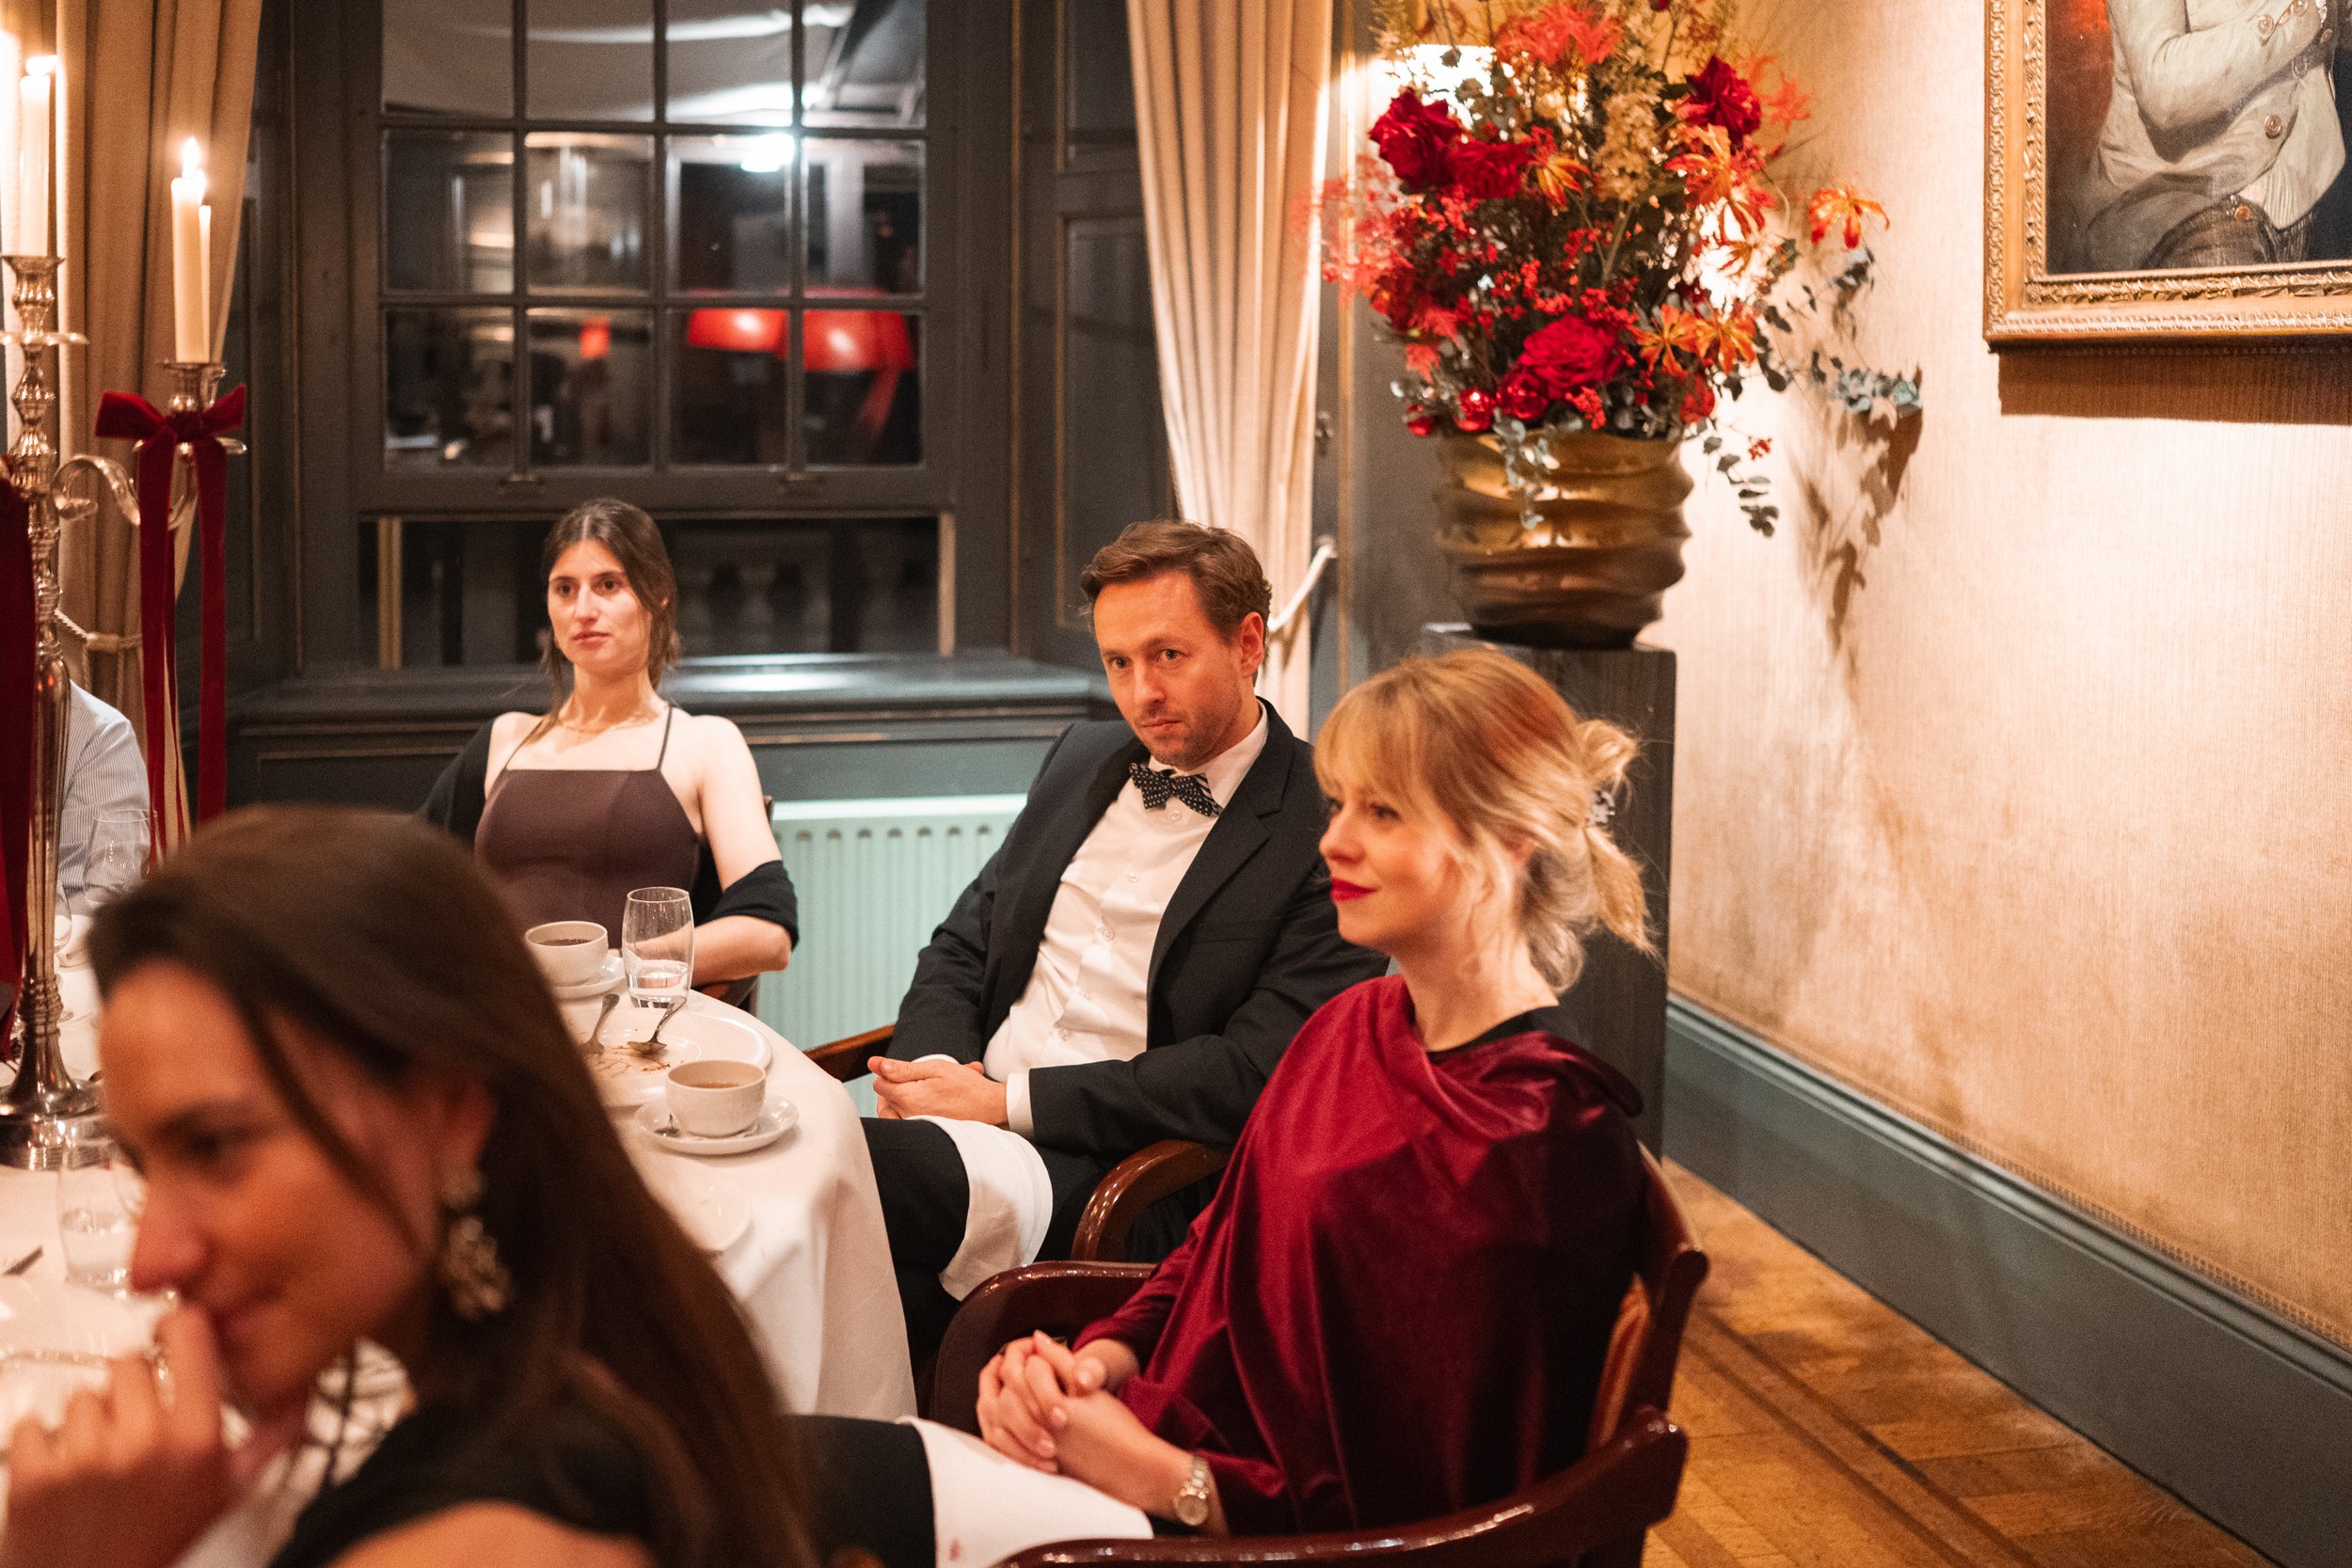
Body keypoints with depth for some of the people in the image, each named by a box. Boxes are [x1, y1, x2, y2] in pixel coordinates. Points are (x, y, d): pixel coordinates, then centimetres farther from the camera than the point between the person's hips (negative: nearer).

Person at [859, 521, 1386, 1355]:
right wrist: (931, 1067, -3)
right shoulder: (1084, 759, 19)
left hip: (1121, 1174, -6)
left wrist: (1011, 1100, -15)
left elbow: (1256, 1072, -13)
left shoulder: (1326, 829, -5)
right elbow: (962, 944, 22)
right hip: (968, 1121, 6)